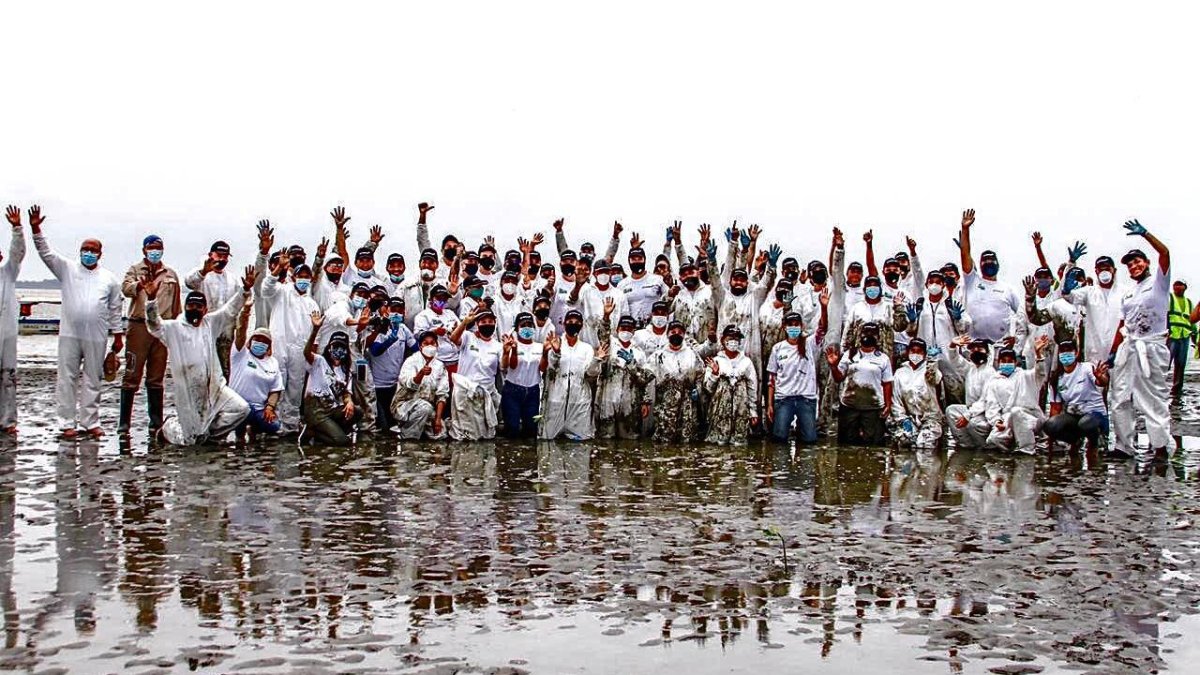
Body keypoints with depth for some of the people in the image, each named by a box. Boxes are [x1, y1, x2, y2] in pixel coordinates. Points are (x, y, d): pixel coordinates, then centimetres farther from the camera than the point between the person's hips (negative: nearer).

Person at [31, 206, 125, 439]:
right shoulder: (67, 269, 8)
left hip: (96, 338, 0)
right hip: (69, 335, 0)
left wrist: (118, 336, 9)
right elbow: (46, 253, -2)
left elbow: (115, 310, 11)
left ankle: (90, 422, 14)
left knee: (92, 380, 6)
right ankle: (67, 423, 7)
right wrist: (36, 229, -15)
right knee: (67, 379, 1)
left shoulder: (109, 279, 9)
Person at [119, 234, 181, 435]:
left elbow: (176, 305, 17)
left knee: (156, 378, 9)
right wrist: (139, 285, -35)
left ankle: (156, 423, 14)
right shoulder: (135, 270, 7)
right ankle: (123, 423, 1)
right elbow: (125, 288, -13)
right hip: (139, 326, -3)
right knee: (132, 375, -3)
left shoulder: (171, 275, 16)